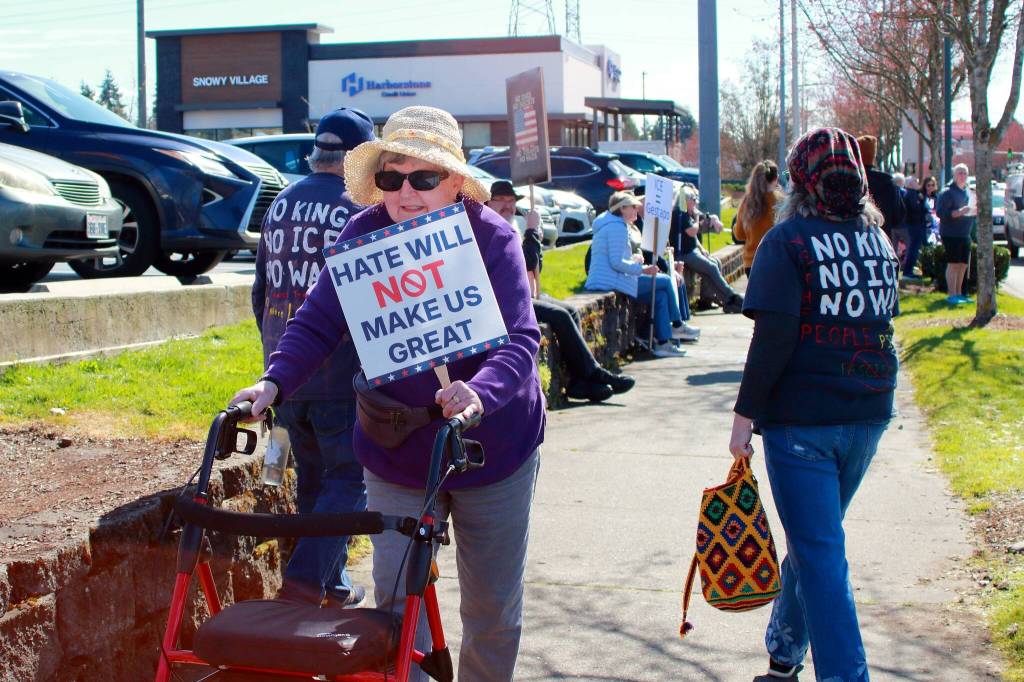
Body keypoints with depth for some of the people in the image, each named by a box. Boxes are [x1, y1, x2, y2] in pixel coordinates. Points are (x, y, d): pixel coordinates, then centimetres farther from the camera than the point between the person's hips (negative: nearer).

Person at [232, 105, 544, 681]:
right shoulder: (364, 235, -10)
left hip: (493, 450, -1)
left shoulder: (493, 238, -16)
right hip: (395, 456, 1)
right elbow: (318, 322, -12)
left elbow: (521, 341, -27)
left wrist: (478, 394, -46)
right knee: (397, 602, -1)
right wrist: (275, 382, -30)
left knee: (494, 609, 13)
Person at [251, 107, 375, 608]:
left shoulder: (281, 204, 11)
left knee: (312, 480, 17)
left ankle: (333, 584, 24)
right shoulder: (361, 209, -11)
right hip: (341, 378, -7)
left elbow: (260, 292, 18)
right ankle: (306, 576, -11)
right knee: (348, 480, 2)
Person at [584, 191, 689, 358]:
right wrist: (642, 269, -17)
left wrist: (633, 258, 11)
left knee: (660, 294, 8)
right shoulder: (618, 227, -12)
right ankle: (677, 326, 8)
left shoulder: (611, 224, 22)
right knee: (664, 281, -5)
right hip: (612, 281, -10)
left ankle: (663, 343, 4)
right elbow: (617, 262, -20)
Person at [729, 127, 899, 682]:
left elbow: (774, 335, -17)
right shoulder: (879, 240, 8)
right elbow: (882, 321, 13)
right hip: (869, 413, 6)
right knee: (815, 539, 20)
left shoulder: (788, 239, -11)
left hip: (802, 417, -6)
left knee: (819, 554, -3)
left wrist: (746, 410, -14)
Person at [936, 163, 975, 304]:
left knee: (963, 264, 10)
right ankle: (952, 294, -5)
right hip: (951, 233, -8)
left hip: (965, 234, 8)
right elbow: (940, 212, -18)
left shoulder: (968, 192, 15)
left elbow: (970, 210, 26)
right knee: (953, 263, -8)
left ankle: (958, 293, 20)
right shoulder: (947, 192, -9)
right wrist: (960, 212, -27)